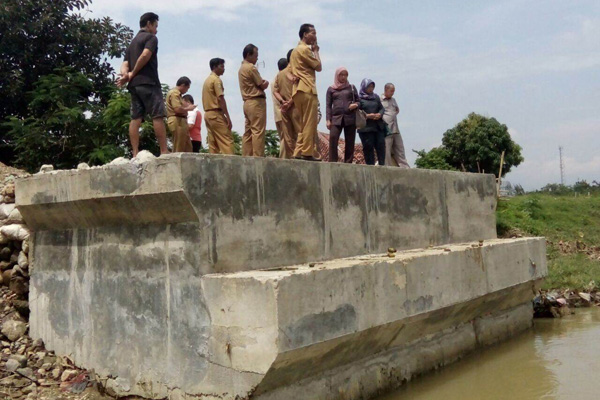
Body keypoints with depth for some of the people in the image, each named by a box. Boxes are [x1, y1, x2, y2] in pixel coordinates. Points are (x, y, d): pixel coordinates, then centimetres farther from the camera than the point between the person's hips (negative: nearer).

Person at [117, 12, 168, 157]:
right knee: (158, 116, -10)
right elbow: (145, 55, -16)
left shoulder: (132, 43, 27)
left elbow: (125, 64, 13)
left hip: (134, 84, 8)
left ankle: (135, 154, -6)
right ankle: (164, 152, -15)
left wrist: (126, 75, -6)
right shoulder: (151, 37, 2)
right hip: (148, 82, -8)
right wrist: (133, 73, -7)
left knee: (136, 118, 0)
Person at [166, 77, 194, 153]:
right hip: (177, 122, -11)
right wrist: (188, 108, -6)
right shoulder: (174, 93, -10)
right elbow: (178, 109, -21)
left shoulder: (177, 93, 22)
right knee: (179, 149, -9)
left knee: (187, 148, 11)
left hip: (181, 122, 11)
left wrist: (187, 107, 10)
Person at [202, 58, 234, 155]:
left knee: (213, 143, 6)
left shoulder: (207, 80, 19)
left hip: (207, 113, 9)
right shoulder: (216, 79, -8)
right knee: (227, 140, -12)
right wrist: (227, 117, -16)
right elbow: (220, 98, -16)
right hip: (216, 113, -9)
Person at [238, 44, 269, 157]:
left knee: (248, 131, 7)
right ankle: (258, 156, -16)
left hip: (247, 102, 10)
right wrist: (266, 83, 14)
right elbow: (263, 85, -7)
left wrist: (261, 82, 2)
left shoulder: (241, 68, 20)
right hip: (256, 102, -9)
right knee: (258, 131, -12)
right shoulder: (251, 68, -9)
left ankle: (246, 156, 6)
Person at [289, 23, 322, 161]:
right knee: (310, 122, -10)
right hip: (307, 90, -10)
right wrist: (316, 50, 8)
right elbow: (318, 67, -5)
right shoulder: (305, 49, -6)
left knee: (304, 123, 11)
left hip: (298, 90, 10)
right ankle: (308, 152, -13)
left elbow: (291, 70, 24)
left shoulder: (295, 50, 24)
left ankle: (299, 152, 7)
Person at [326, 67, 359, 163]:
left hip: (350, 118, 1)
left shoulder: (351, 87, 16)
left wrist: (355, 105, -7)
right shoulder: (331, 89, 14)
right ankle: (332, 163, -19)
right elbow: (328, 105, 10)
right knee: (333, 139, -19)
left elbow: (358, 101, 17)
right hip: (336, 118, -1)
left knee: (350, 142, -2)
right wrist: (328, 120, -1)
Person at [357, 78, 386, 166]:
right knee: (368, 147, -3)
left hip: (378, 126, 5)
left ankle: (382, 165, 3)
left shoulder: (376, 97, 18)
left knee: (381, 145, -2)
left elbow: (381, 108, 19)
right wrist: (367, 116, -18)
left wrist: (379, 114, -4)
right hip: (366, 128, -5)